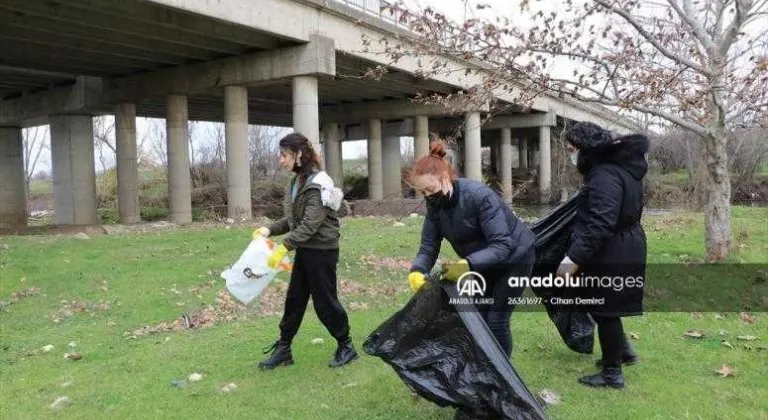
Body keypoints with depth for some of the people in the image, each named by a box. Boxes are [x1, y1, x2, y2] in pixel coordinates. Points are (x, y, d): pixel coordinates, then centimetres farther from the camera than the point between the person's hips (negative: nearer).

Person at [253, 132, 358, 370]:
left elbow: (311, 224, -25)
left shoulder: (318, 184, -19)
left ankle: (346, 347, 19)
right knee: (294, 298, 12)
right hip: (305, 250, 8)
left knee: (324, 301, 2)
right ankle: (283, 349, 23)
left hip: (322, 251, -8)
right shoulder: (297, 182, 9)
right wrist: (270, 230, 0)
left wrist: (284, 246, -27)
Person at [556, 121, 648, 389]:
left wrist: (574, 258, -32)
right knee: (605, 307, 23)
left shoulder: (605, 175, -23)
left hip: (611, 254, -10)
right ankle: (622, 351, 39)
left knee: (605, 310, 3)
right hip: (621, 250, 10)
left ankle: (612, 373, 16)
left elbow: (600, 224, -31)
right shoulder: (618, 167, 10)